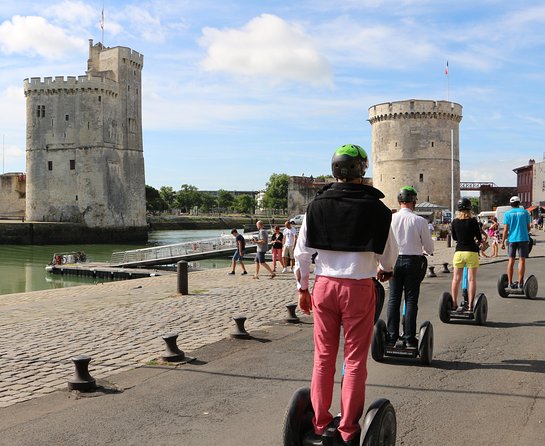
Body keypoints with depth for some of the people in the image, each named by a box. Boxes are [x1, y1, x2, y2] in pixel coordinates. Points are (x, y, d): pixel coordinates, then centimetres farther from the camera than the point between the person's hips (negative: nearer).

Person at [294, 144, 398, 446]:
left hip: (324, 285, 3)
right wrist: (384, 271, 24)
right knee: (355, 361, 6)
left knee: (323, 357, 12)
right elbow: (389, 253, 3)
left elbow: (302, 251, 2)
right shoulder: (374, 207, -6)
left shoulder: (317, 205, 0)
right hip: (359, 287, -2)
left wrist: (302, 288, 12)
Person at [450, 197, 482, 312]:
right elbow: (479, 238, -2)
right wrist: (478, 242, 21)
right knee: (471, 279, 2)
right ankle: (470, 306, 0)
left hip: (458, 252, 3)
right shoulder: (473, 221, -8)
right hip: (471, 252, -3)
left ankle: (454, 304, 13)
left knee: (456, 279, 9)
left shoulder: (454, 222, 1)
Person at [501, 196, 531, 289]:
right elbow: (528, 227, 6)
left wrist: (503, 242, 0)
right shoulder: (525, 212, 3)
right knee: (522, 260, 0)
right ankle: (520, 283, -3)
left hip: (512, 239, 1)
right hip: (523, 238, -1)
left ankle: (510, 283, 8)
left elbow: (506, 229, -3)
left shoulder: (507, 214, 1)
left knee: (511, 261, 7)